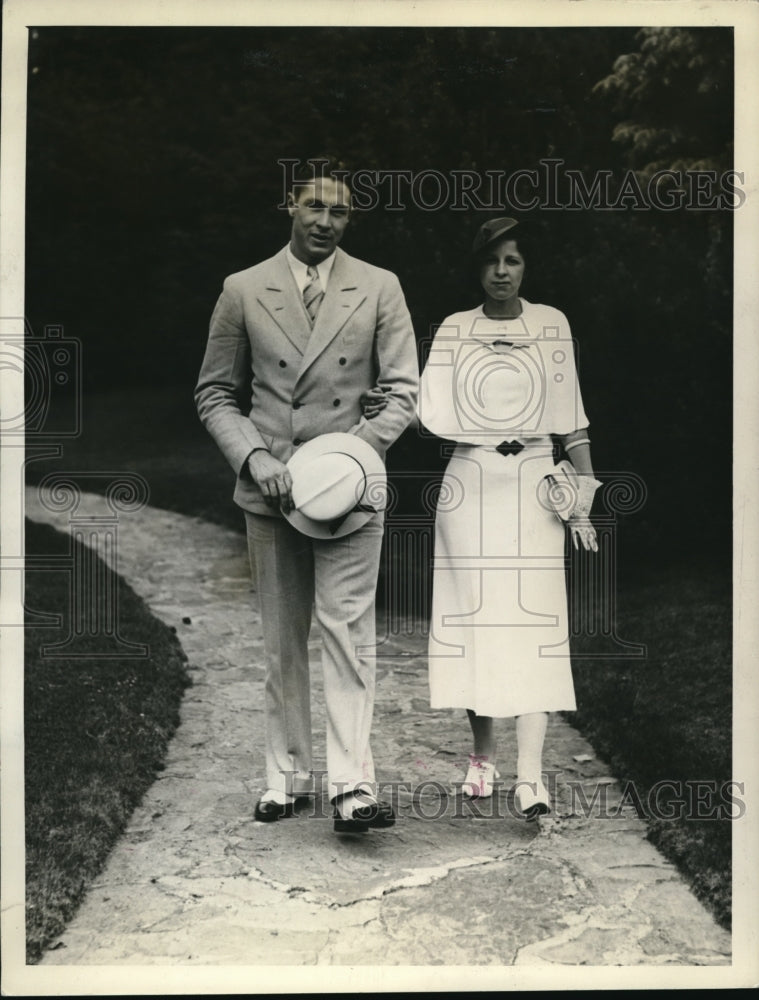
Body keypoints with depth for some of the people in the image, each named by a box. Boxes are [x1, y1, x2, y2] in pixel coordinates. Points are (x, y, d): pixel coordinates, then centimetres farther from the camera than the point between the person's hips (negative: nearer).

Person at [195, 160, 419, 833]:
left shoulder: (379, 289, 4)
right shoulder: (243, 291, 6)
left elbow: (402, 389, 3)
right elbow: (215, 394, 8)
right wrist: (255, 459, -8)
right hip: (270, 492, 2)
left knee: (349, 633, -8)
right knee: (283, 643, 9)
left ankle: (353, 786, -8)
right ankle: (287, 777, 18)